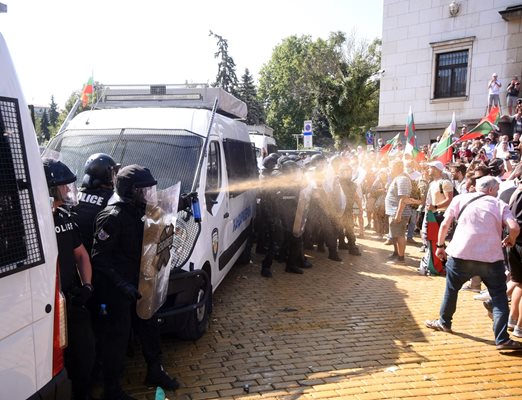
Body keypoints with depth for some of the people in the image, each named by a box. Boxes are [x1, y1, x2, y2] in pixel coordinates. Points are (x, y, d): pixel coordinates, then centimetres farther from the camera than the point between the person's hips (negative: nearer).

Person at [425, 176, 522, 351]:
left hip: (460, 253, 1)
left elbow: (445, 225, 6)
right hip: (492, 256, -1)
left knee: (451, 289, 20)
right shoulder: (500, 204, 10)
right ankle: (502, 339, 8)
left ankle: (444, 323, 35)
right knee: (499, 296, 11)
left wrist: (440, 246, 18)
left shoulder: (461, 199, 12)